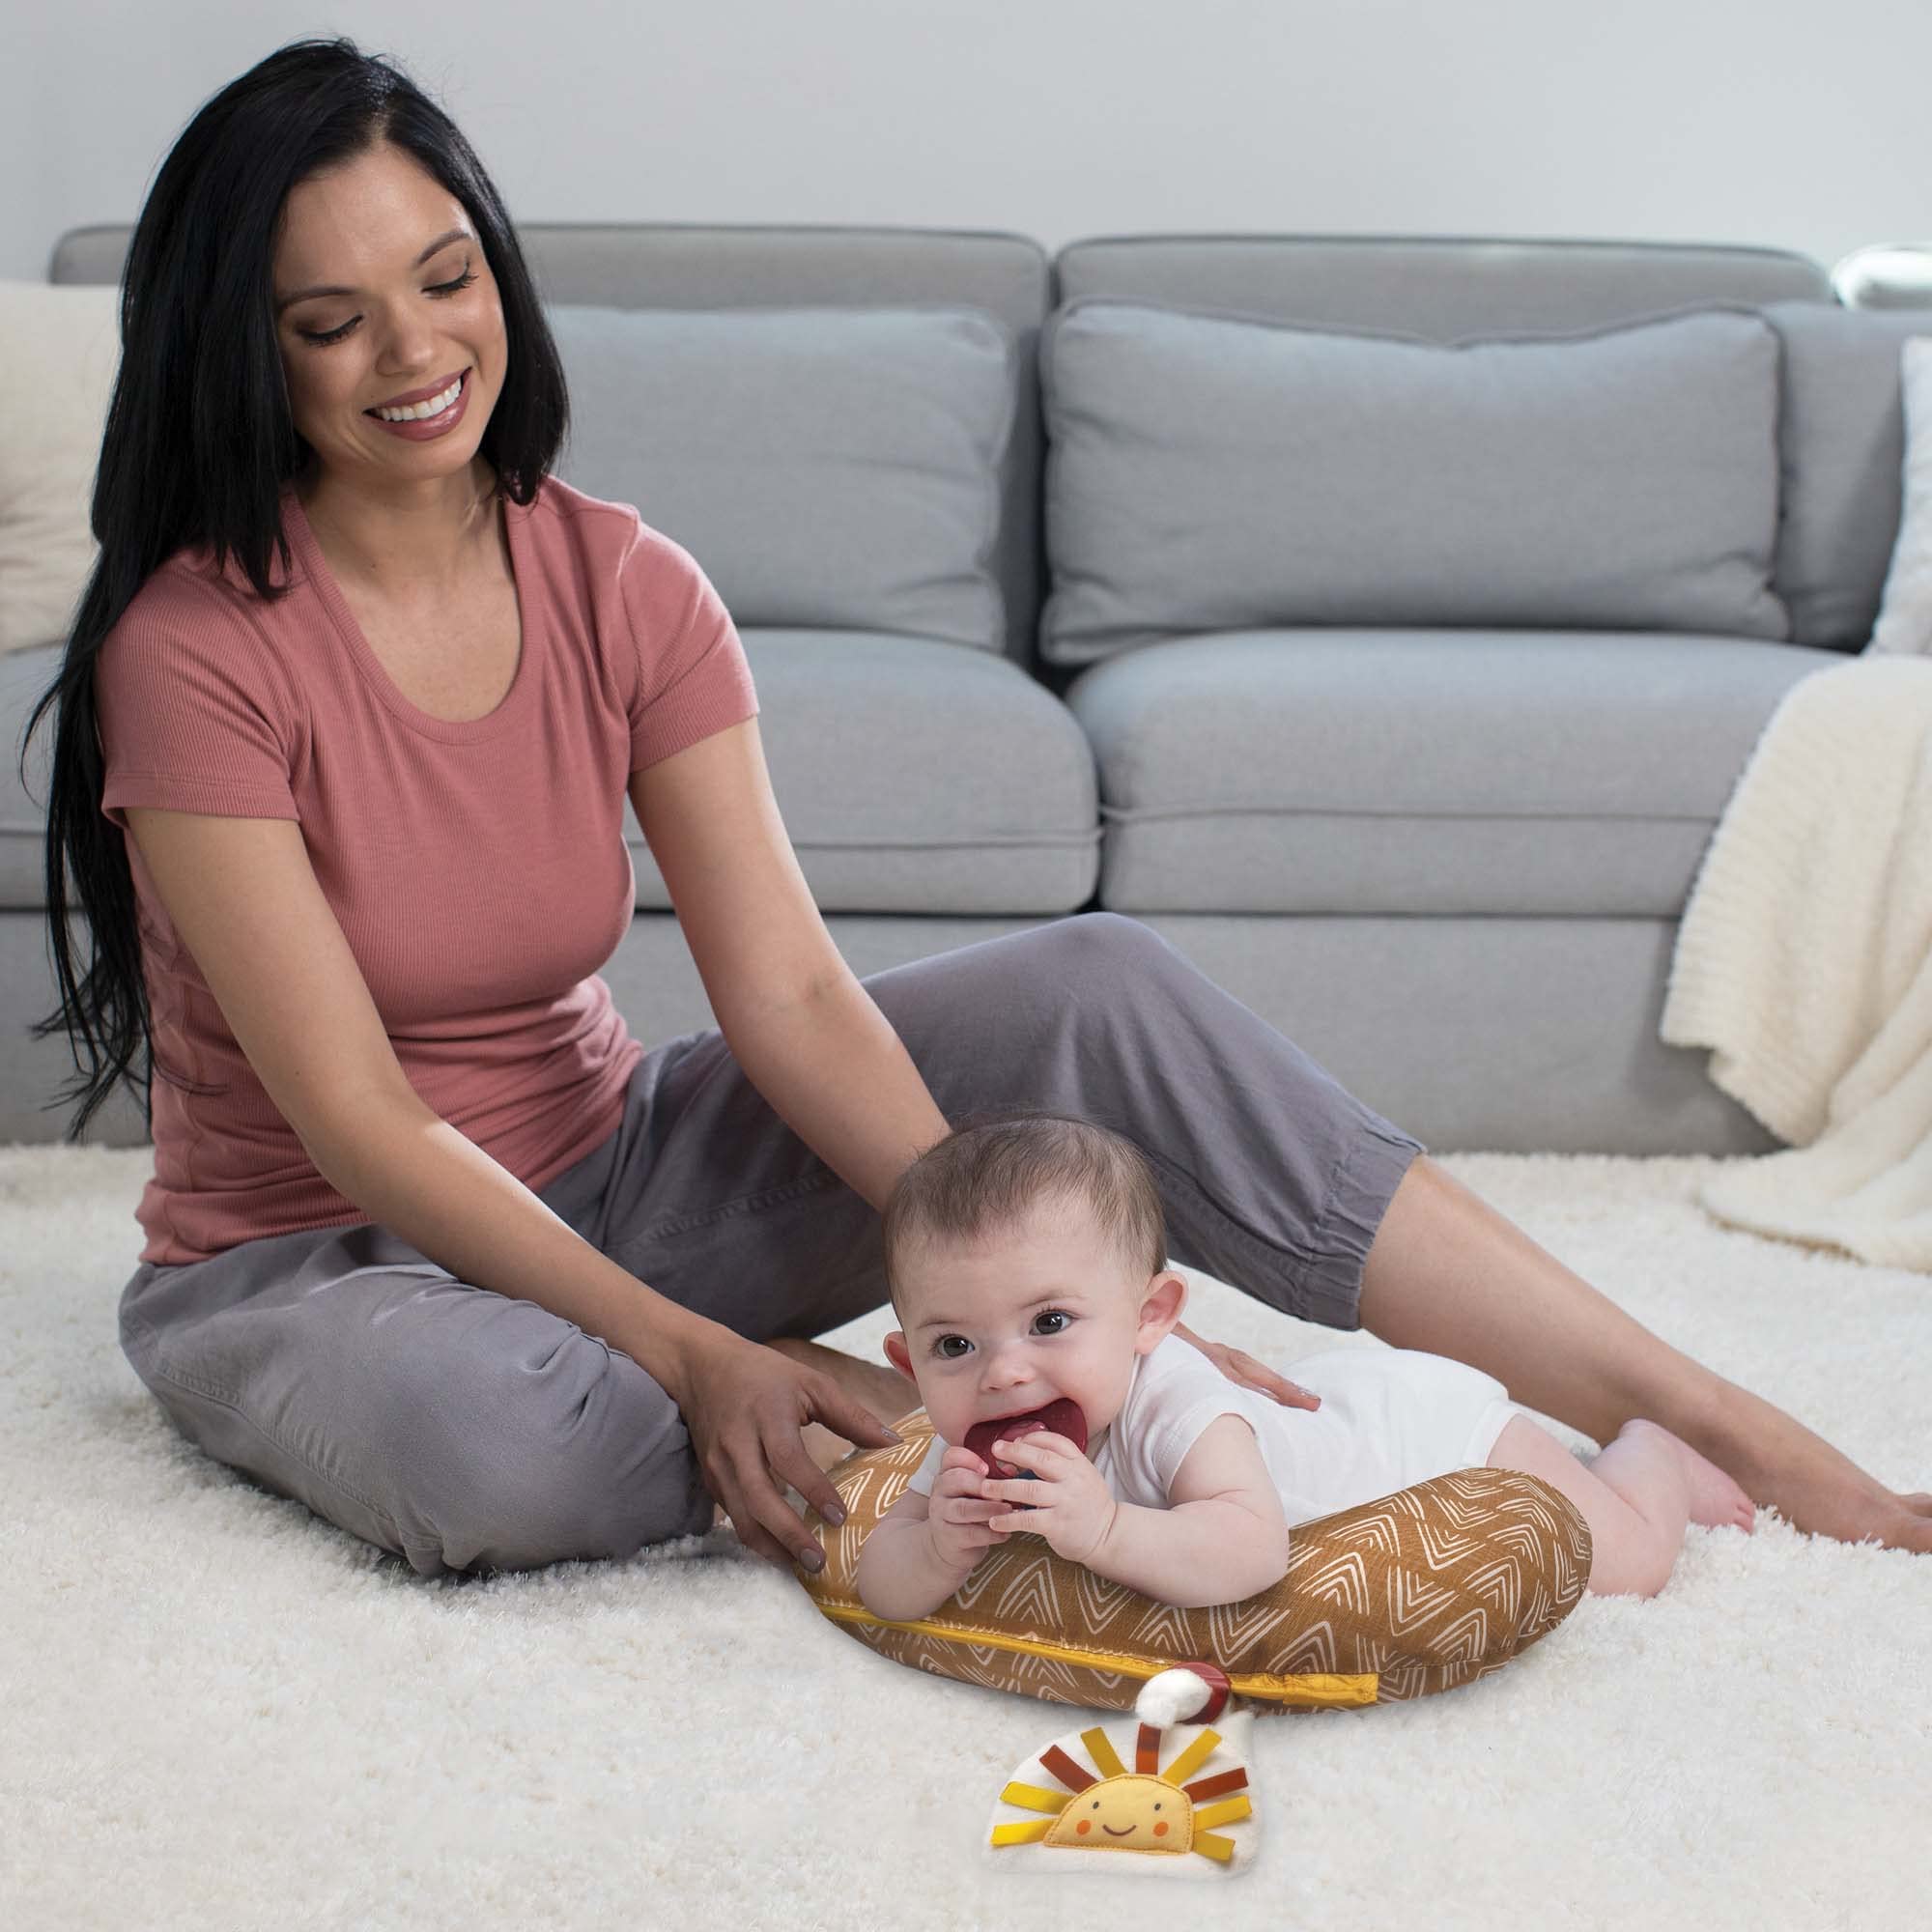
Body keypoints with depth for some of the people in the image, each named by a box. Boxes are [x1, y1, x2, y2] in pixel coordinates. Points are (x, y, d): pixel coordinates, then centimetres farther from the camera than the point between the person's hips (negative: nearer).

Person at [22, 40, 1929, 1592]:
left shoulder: (625, 588, -5)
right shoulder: (197, 652, -19)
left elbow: (790, 995, -12)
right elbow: (361, 1121, -22)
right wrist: (697, 1357, -30)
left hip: (595, 1174, 4)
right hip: (306, 1261, -4)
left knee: (1096, 987, -17)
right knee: (504, 1447, -43)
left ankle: (1717, 1426, -18)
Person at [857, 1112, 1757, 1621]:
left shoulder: (1171, 1405, -46)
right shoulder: (983, 1449, -27)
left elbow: (1251, 1548, -60)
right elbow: (881, 1586, -27)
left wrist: (1104, 1530, -74)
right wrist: (942, 1547, -48)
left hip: (1431, 1425, -6)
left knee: (1628, 1558, 6)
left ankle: (1649, 1452, 40)